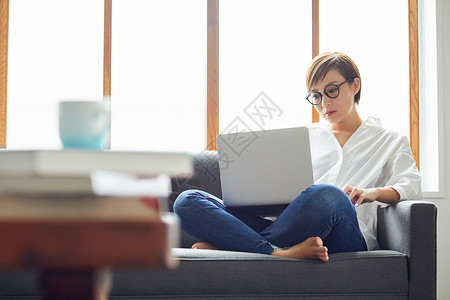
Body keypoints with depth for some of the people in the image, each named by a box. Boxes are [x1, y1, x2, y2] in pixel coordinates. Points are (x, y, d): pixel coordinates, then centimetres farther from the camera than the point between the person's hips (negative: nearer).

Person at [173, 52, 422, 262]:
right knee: (188, 201, -20)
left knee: (328, 195, -42)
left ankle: (225, 244, -33)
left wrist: (373, 192, -11)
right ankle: (278, 253, -43)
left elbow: (411, 186, 10)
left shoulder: (390, 141, 27)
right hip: (289, 226, 3)